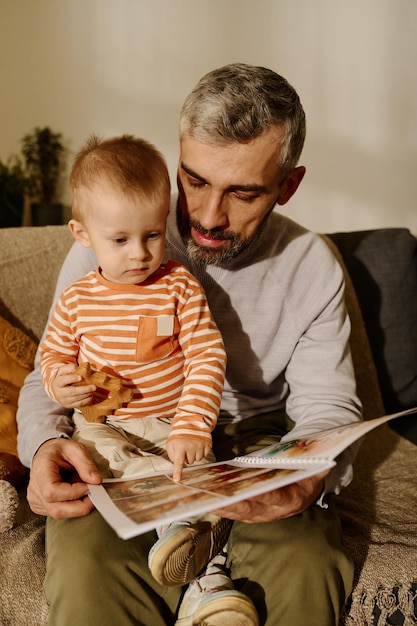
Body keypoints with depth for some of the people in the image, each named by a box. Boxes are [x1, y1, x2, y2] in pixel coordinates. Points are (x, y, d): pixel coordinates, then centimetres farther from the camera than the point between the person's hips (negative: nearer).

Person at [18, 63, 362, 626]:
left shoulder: (314, 268, -3)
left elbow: (328, 406, 0)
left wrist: (308, 476, -25)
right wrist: (46, 445, -22)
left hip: (255, 444, 1)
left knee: (308, 571, -27)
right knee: (84, 565, -30)